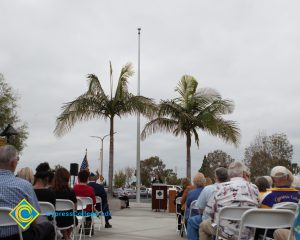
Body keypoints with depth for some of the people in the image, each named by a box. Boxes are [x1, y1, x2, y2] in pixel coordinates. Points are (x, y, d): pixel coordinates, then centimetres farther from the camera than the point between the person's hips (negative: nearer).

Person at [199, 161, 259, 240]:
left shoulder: (221, 187, -6)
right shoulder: (254, 188, -1)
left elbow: (209, 210, -2)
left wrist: (217, 219, 16)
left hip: (226, 232, -3)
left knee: (203, 225, 26)